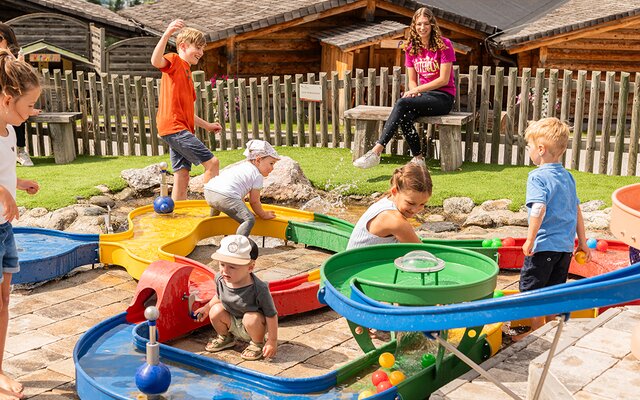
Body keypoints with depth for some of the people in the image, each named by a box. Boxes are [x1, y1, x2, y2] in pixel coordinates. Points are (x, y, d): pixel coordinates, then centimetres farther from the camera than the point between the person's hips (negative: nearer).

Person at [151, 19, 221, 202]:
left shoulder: (187, 73, 26)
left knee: (182, 176, 8)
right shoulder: (174, 60, 0)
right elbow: (156, 61, -26)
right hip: (174, 127, -9)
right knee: (212, 162, -12)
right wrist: (167, 34, -35)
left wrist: (206, 125, 28)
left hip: (181, 129, 9)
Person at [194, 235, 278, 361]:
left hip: (255, 326, -5)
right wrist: (207, 307, 5)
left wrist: (272, 341, -23)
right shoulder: (220, 279, -17)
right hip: (233, 324, 5)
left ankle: (258, 344, -3)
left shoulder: (259, 289, -33)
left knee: (251, 318, -34)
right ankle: (225, 338, 13)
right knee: (216, 311, -17)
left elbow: (271, 315, -24)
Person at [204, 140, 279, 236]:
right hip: (225, 196, -9)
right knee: (249, 220, -10)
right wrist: (264, 215, 27)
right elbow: (254, 201, 11)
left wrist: (242, 209, 54)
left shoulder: (240, 165, 32)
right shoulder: (258, 176, 7)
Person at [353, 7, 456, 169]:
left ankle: (376, 152, -33)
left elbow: (444, 79, -11)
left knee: (402, 103, -29)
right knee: (405, 116, -31)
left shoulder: (444, 45, -6)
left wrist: (417, 89, -17)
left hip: (444, 96, -5)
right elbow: (412, 80, 13)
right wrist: (414, 91, -11)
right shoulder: (412, 48, 11)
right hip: (423, 95, 5)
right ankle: (418, 159, -21)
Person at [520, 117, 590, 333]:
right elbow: (577, 210, 14)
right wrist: (582, 242, 20)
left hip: (544, 245, -7)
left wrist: (530, 239, -20)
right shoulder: (567, 176, 10)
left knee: (531, 291, 6)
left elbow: (539, 209, -26)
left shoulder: (538, 176, -13)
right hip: (565, 245, 8)